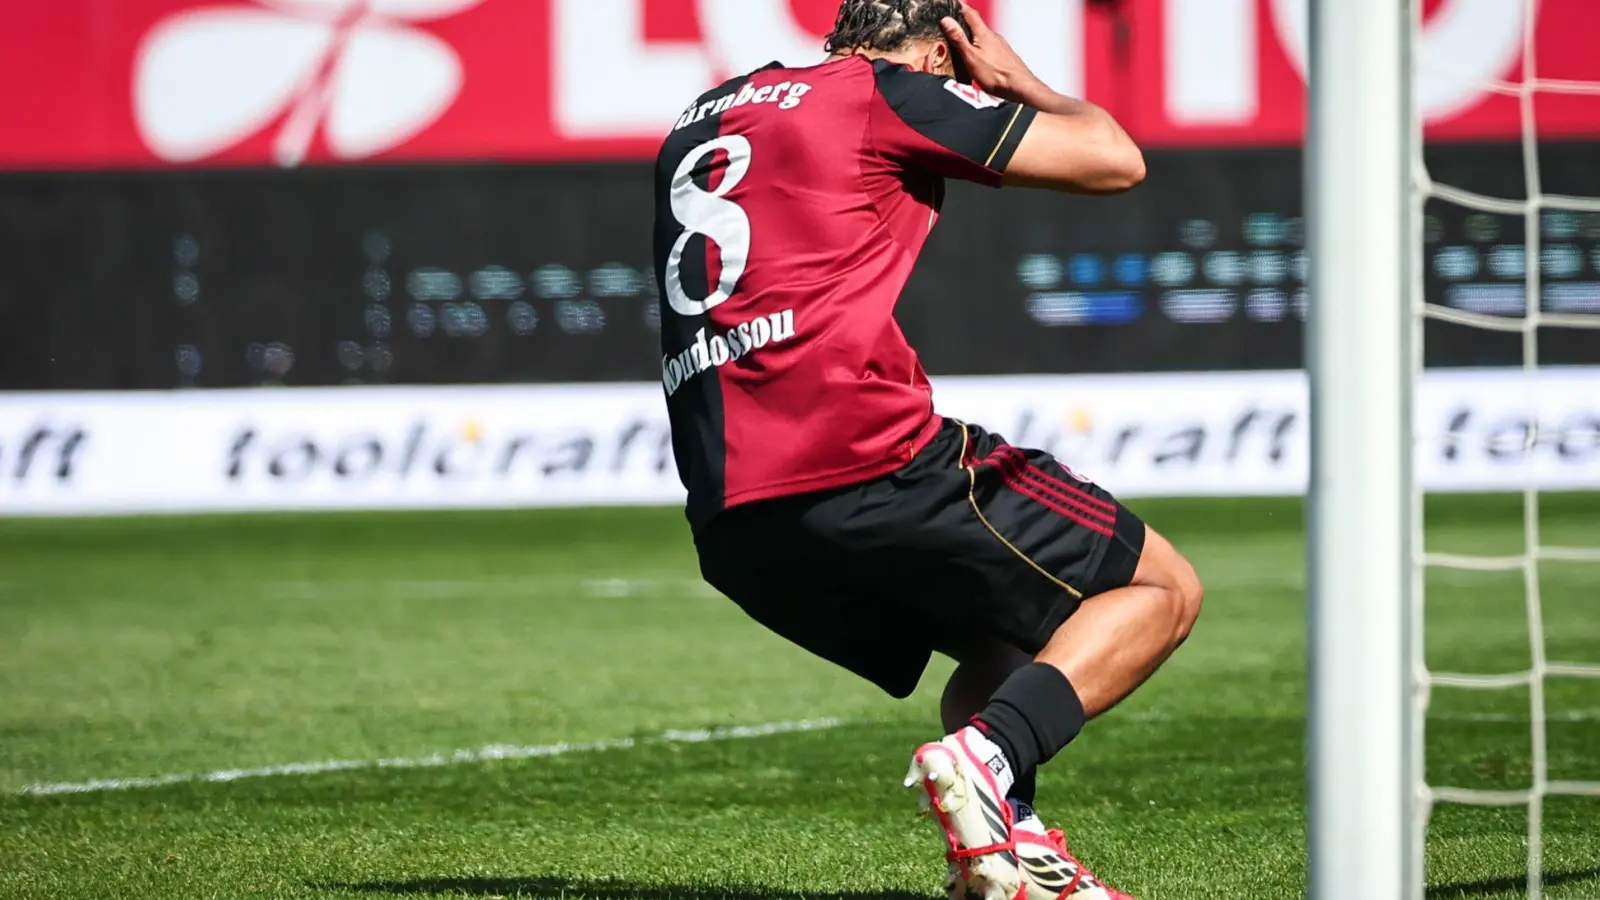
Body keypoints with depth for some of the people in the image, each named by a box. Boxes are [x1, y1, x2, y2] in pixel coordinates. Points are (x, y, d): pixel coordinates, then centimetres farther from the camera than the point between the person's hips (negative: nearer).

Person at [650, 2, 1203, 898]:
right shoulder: (890, 93, 3)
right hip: (868, 462, -8)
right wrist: (1019, 83, 24)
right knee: (1162, 589, 4)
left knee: (1007, 638, 28)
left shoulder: (703, 117, 24)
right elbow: (1115, 160, 5)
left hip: (730, 524, 8)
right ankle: (988, 758, -18)